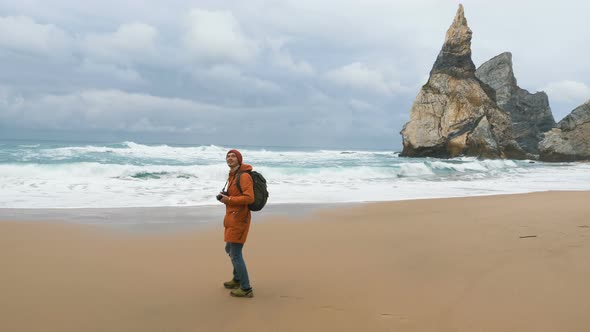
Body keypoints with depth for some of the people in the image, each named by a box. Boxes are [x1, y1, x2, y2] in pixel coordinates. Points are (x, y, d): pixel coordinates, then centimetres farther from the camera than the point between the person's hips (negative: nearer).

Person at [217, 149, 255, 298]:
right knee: (230, 249, 24)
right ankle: (237, 279, 41)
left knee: (236, 254, -8)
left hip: (239, 219, -10)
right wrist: (224, 196, 6)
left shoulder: (244, 176, -16)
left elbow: (249, 198, -25)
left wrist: (229, 199, -19)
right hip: (232, 218, 10)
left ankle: (246, 289, 0)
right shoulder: (232, 176, 14)